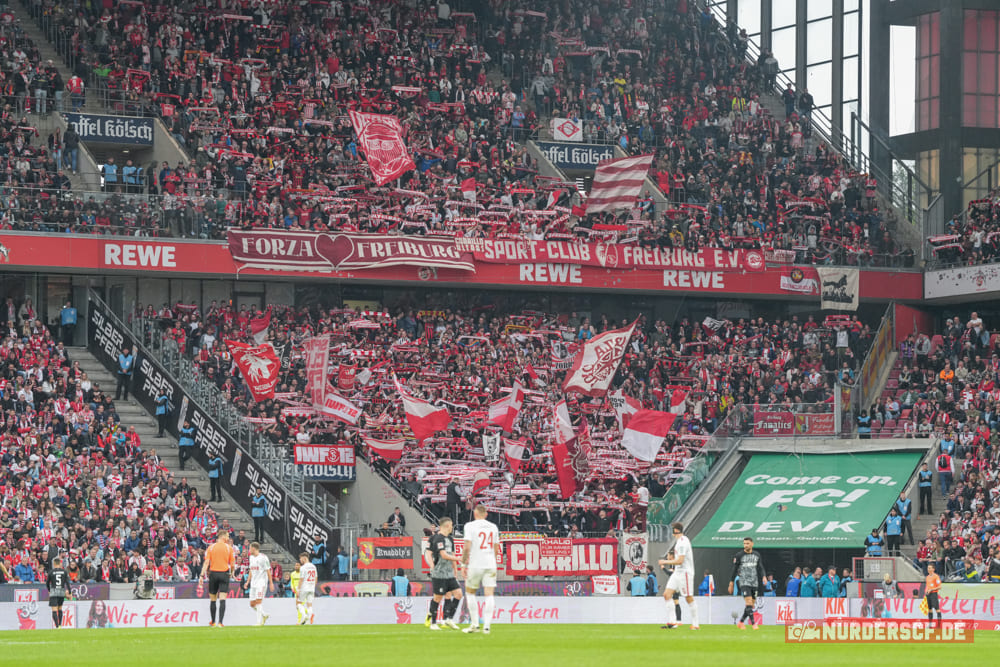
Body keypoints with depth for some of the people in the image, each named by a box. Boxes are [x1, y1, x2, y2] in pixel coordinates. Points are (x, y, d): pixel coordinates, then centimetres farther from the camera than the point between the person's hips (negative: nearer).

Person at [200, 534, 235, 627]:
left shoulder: (211, 547, 3)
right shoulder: (229, 548, 1)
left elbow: (206, 562, -5)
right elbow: (233, 565, 1)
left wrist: (202, 575, -7)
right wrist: (232, 573, 20)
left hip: (213, 573, 1)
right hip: (224, 574, -1)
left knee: (213, 600, 11)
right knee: (222, 600, -5)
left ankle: (213, 622, 21)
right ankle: (220, 622, -15)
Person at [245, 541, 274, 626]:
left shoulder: (263, 557, -8)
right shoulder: (251, 557, 16)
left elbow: (268, 571, -7)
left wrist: (271, 583, -9)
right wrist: (247, 582, 17)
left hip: (261, 583, -8)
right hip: (253, 583, 8)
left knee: (258, 601, -16)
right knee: (252, 604, 4)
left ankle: (259, 622, -15)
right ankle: (264, 616, 21)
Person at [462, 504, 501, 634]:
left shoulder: (470, 526, -4)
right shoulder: (493, 527, 10)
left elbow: (467, 547, -11)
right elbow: (496, 549, 15)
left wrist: (464, 564, -4)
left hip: (475, 565, -3)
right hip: (490, 565, 3)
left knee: (470, 593, 13)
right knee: (489, 594, -1)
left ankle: (475, 624, 10)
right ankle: (486, 625, -9)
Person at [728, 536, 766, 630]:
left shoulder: (757, 555, 10)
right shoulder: (739, 556, -1)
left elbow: (760, 568, 12)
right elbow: (734, 570, 3)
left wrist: (764, 576, -8)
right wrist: (731, 584, 3)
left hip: (755, 583, 4)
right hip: (744, 583, -4)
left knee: (752, 605, 5)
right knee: (749, 603, -18)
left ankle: (740, 622, 19)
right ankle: (753, 623, -19)